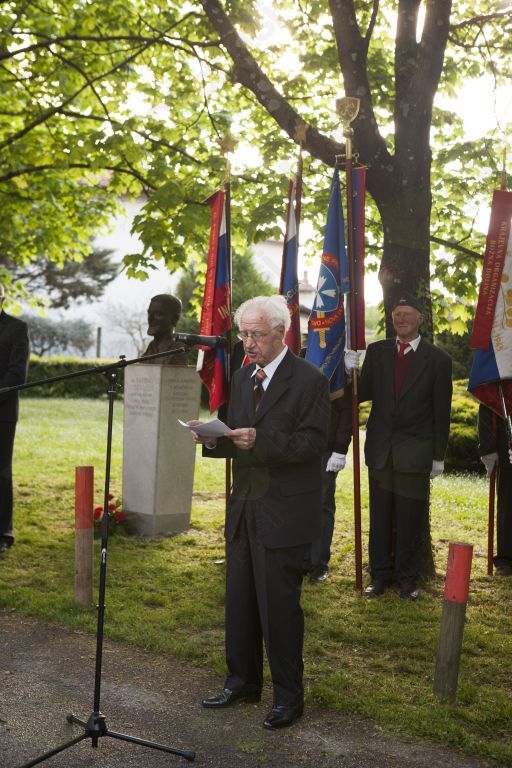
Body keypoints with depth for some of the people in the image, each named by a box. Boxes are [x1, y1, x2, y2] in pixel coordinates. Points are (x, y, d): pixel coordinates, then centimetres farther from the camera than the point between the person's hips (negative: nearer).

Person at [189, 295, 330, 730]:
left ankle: (289, 697, 16)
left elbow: (313, 443, -16)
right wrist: (213, 437, -6)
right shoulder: (243, 377, 12)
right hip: (244, 507, 7)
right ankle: (243, 682, 31)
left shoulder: (309, 380, -10)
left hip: (284, 512, -7)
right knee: (240, 600, 14)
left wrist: (260, 440, -27)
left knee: (280, 604, 0)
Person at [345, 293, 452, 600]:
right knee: (380, 517, 10)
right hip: (380, 448, 3)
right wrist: (352, 371, -14)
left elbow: (442, 411, 0)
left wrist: (439, 456, -1)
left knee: (411, 519, 5)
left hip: (415, 452, -2)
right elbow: (364, 394, 6)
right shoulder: (377, 351, 6)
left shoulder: (438, 359, -1)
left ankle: (408, 578, 19)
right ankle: (381, 574, 23)